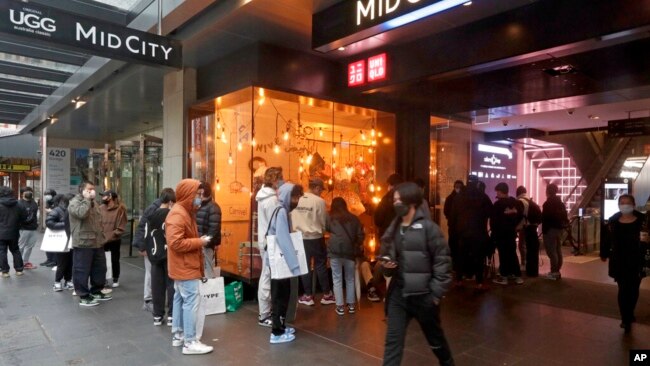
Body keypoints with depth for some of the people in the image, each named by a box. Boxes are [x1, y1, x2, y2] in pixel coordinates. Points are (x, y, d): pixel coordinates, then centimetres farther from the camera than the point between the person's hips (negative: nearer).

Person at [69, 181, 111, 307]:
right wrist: (87, 199, -19)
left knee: (99, 268, 14)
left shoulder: (93, 203, 19)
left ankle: (96, 291, 28)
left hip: (97, 242, 9)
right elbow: (81, 213, -31)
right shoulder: (74, 202, -9)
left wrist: (101, 237, 20)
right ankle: (83, 296, 8)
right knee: (82, 270, 0)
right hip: (83, 243, -9)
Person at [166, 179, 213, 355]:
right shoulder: (177, 214, -20)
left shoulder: (186, 212, 13)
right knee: (191, 302, -7)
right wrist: (200, 241, -21)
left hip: (185, 266, 11)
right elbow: (175, 243, -28)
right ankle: (190, 342, -1)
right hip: (185, 267, -11)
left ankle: (178, 335, 26)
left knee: (180, 299, 16)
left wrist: (199, 241, 4)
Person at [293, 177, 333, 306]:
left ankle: (308, 295, 18)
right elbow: (323, 221, -5)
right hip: (316, 238, -4)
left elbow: (293, 219, 2)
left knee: (304, 266, 11)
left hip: (300, 238, 4)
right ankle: (326, 295, 16)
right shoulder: (319, 201, -12)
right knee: (321, 266, 8)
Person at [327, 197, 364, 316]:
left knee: (337, 279, 5)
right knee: (350, 279, 14)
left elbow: (326, 229, 21)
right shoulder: (353, 218, 12)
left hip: (335, 250, -2)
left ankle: (340, 306, 6)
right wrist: (359, 246, 24)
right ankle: (351, 305, 19)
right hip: (350, 250, 2)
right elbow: (360, 234, 9)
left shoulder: (330, 218, 8)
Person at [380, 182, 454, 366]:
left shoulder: (428, 227, -10)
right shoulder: (393, 229, 7)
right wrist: (386, 266, -4)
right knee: (393, 341, 2)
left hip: (423, 295, -4)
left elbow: (442, 261, -10)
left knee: (436, 339, 19)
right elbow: (386, 257, 18)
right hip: (398, 294, 4)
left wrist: (436, 293, -12)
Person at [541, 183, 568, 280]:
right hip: (558, 228, 10)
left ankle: (554, 273, -6)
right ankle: (557, 271, 18)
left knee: (551, 251, -7)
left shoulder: (548, 203, -15)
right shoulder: (560, 202, 15)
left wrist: (544, 230, -12)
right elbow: (564, 216, 17)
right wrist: (562, 225, 20)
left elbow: (545, 217, -20)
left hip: (550, 229, -10)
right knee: (558, 250, 12)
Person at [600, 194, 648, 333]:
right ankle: (626, 319, 7)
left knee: (633, 290, 13)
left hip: (637, 261, 0)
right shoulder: (612, 221, -2)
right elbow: (606, 238, 4)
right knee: (623, 290, 0)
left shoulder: (643, 220, -6)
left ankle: (629, 315, 34)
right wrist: (604, 254, 8)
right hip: (619, 262, 0)